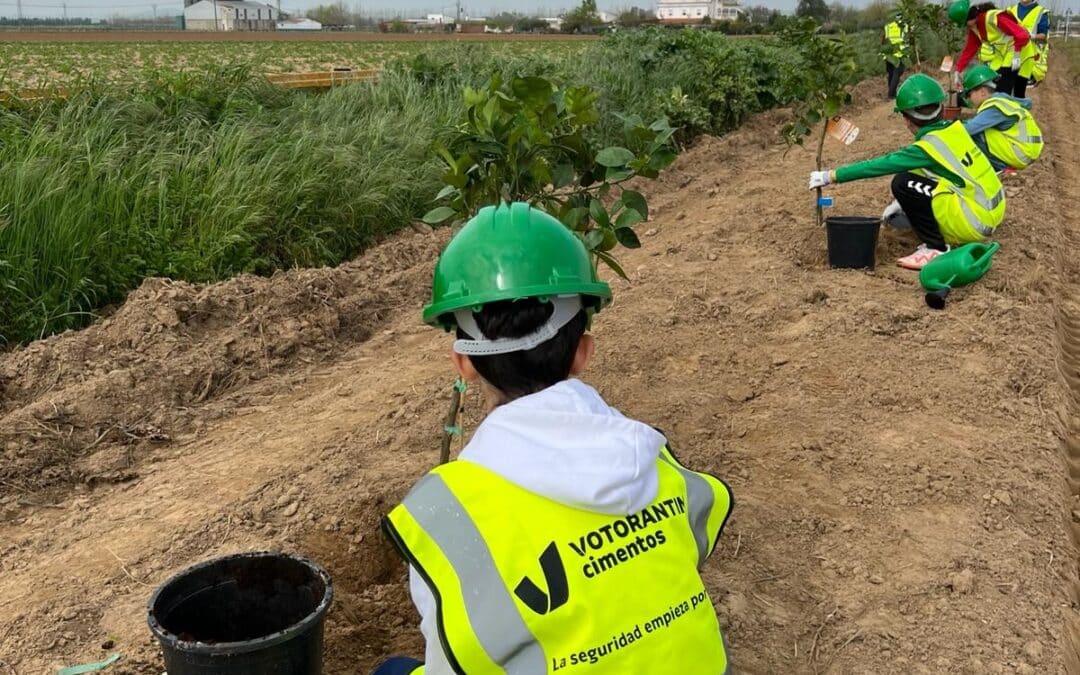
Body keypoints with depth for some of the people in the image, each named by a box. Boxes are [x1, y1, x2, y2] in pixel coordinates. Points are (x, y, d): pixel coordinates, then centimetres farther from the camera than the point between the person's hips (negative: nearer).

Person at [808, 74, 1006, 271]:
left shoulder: (928, 147, -17)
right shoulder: (955, 129, 5)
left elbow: (880, 166, -14)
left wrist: (831, 176, -8)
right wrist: (904, 203, 22)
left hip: (975, 221, -9)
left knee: (902, 183, -15)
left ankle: (936, 249, -8)